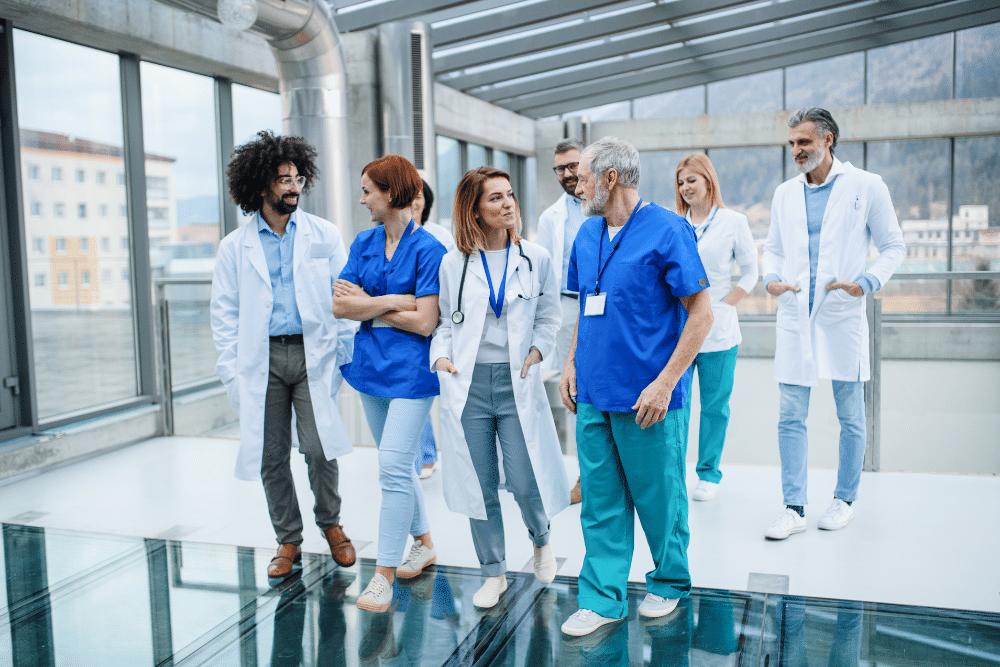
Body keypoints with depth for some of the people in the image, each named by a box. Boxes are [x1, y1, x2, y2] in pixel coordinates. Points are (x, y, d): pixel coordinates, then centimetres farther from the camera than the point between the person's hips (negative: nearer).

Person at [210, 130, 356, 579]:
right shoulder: (235, 247, 7)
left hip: (313, 353, -1)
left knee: (318, 449, -6)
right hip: (262, 359, 1)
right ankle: (288, 539, 24)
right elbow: (225, 313, 7)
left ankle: (331, 524, 20)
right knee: (271, 457, 6)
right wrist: (232, 371, -1)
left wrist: (345, 354, -4)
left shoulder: (325, 235, 5)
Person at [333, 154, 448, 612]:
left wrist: (367, 305, -8)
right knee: (396, 464, 17)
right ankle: (424, 543, 35)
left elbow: (424, 322, -17)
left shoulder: (427, 249, -12)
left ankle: (384, 574, 1)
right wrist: (394, 301, -13)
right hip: (372, 365, 7)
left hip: (410, 370, -7)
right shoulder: (363, 243, 7)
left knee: (393, 466, -10)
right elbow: (339, 305, -1)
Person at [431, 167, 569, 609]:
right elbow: (446, 321, 13)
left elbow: (548, 317, 11)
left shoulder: (535, 258, 4)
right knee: (481, 486, 6)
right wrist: (440, 355, -4)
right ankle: (494, 573, 24)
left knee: (525, 483, -2)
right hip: (467, 384, 1)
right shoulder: (453, 264, 5)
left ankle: (541, 539, 33)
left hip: (517, 382, -1)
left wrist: (537, 352, -4)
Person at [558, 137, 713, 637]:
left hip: (646, 398, -6)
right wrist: (571, 363, 8)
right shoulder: (587, 235, 10)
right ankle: (602, 599, 20)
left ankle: (670, 582, 32)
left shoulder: (667, 231, -11)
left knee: (659, 497, 10)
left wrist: (665, 382, -18)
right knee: (600, 501, 10)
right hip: (593, 394, 6)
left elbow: (701, 313, -13)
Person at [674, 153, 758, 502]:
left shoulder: (733, 222, 2)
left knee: (714, 404, 5)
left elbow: (750, 271, 6)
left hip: (717, 330, -2)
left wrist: (724, 305, -4)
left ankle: (708, 474, 18)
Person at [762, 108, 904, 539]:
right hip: (795, 319, 3)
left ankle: (845, 499, 25)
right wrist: (771, 279, -2)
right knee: (790, 417, 0)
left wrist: (867, 282, -14)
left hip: (843, 318, -3)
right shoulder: (784, 194, 11)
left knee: (851, 418, 8)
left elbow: (893, 246, 4)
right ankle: (794, 508, 7)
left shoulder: (866, 187, 0)